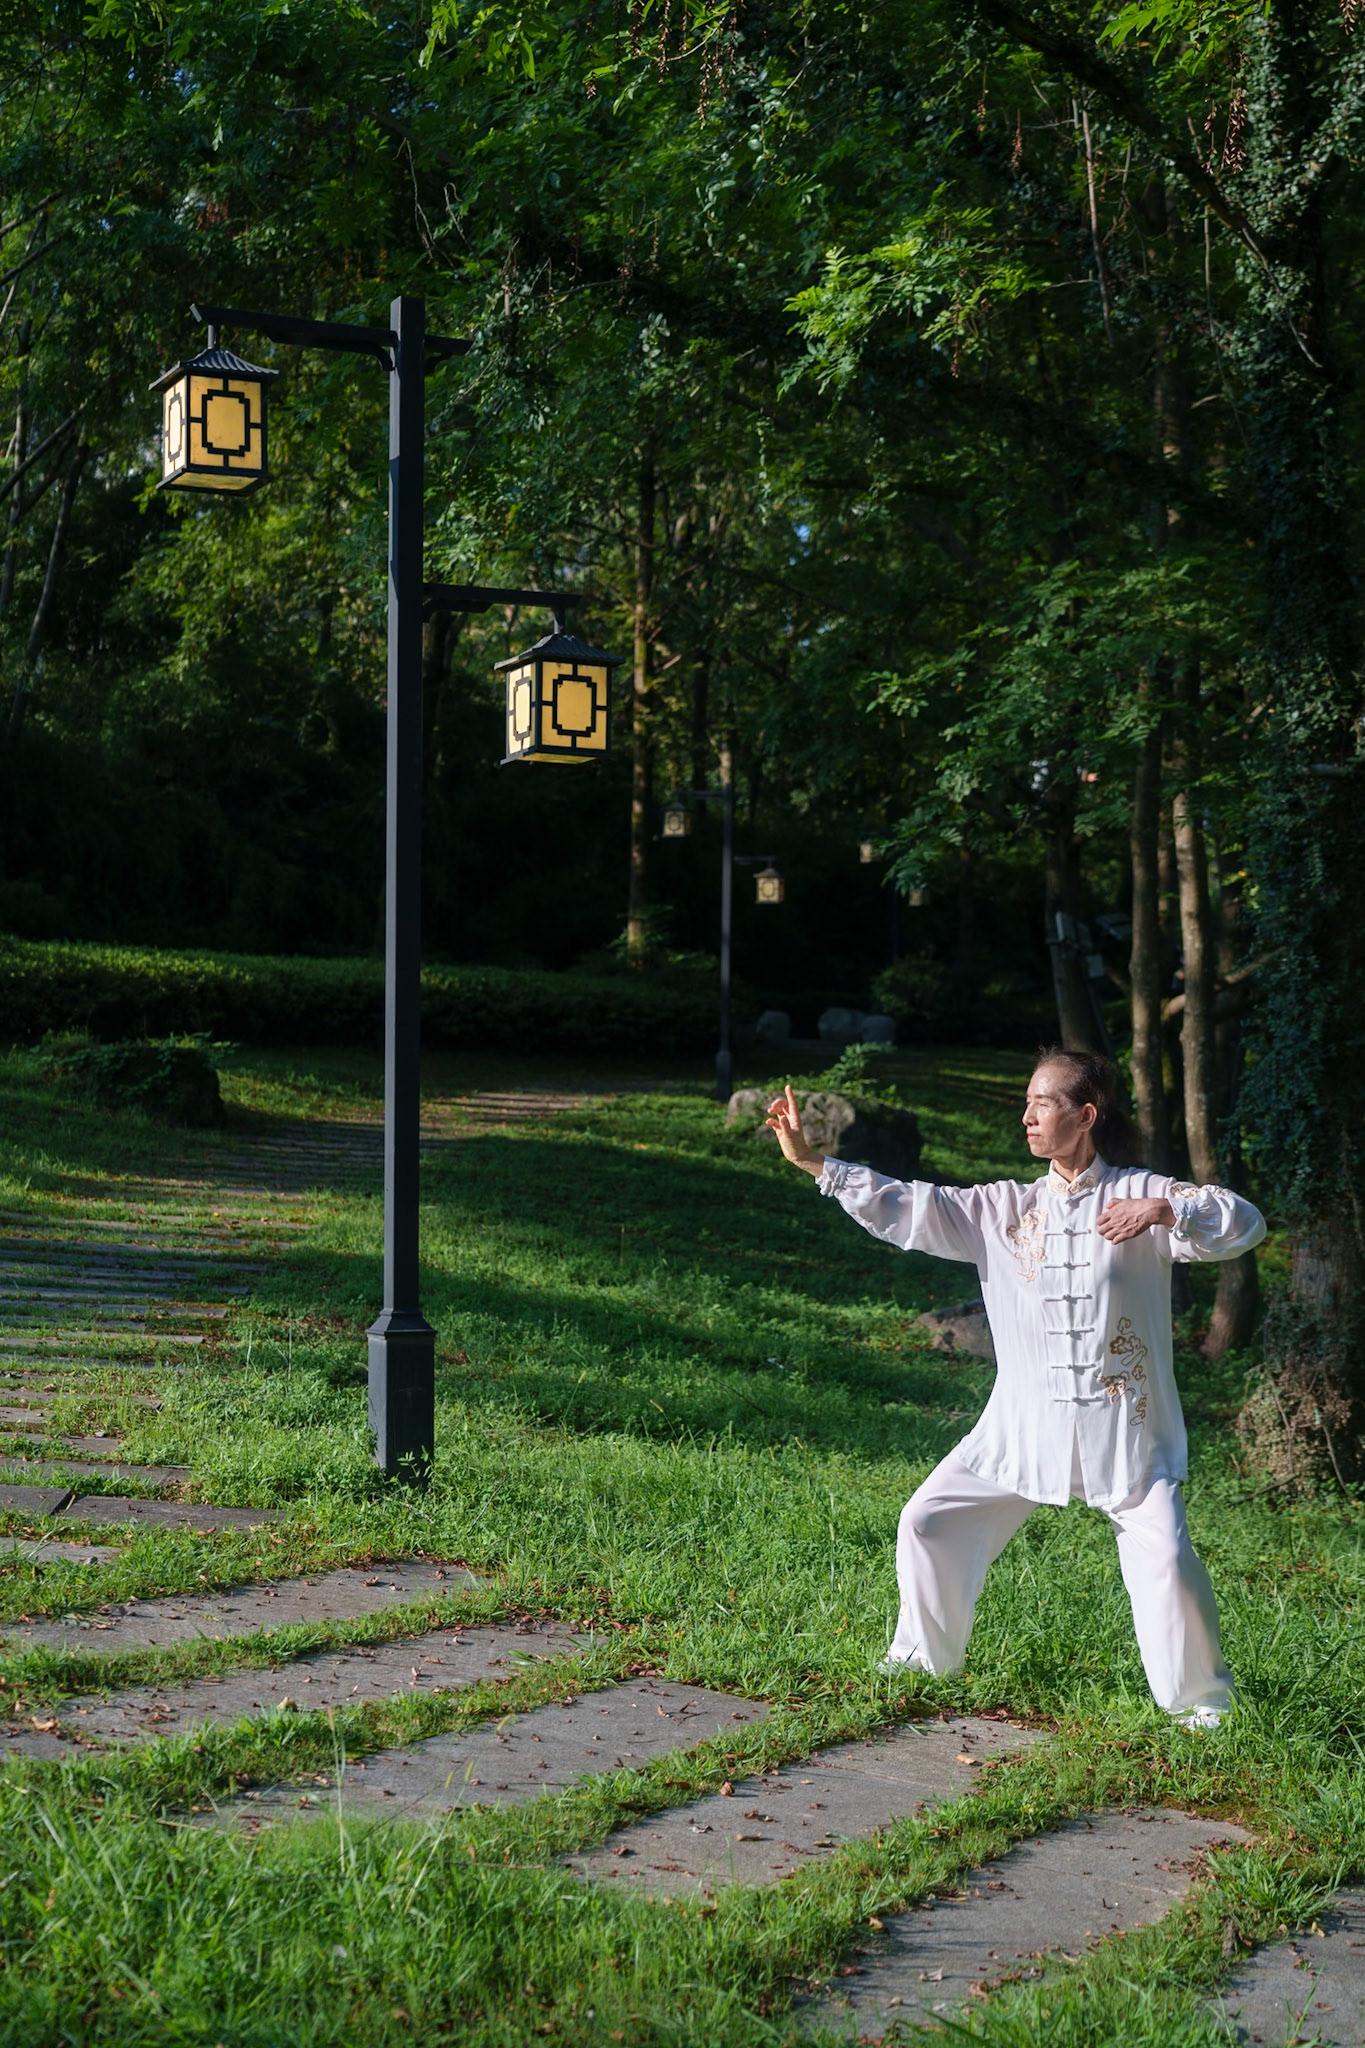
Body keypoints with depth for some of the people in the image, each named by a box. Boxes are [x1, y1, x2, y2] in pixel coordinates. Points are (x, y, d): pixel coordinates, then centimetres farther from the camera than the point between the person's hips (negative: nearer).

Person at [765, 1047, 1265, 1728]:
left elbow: (1244, 1224, -14)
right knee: (929, 1522, 6)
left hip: (1123, 1428, -4)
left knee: (1165, 1556, -15)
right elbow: (910, 1209, -1)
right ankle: (923, 1658, 28)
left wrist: (1164, 1209, -31)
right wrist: (811, 1162, -8)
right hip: (1024, 1427, 4)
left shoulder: (1140, 1194, -5)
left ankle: (1201, 1700, 8)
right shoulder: (1005, 1208, 5)